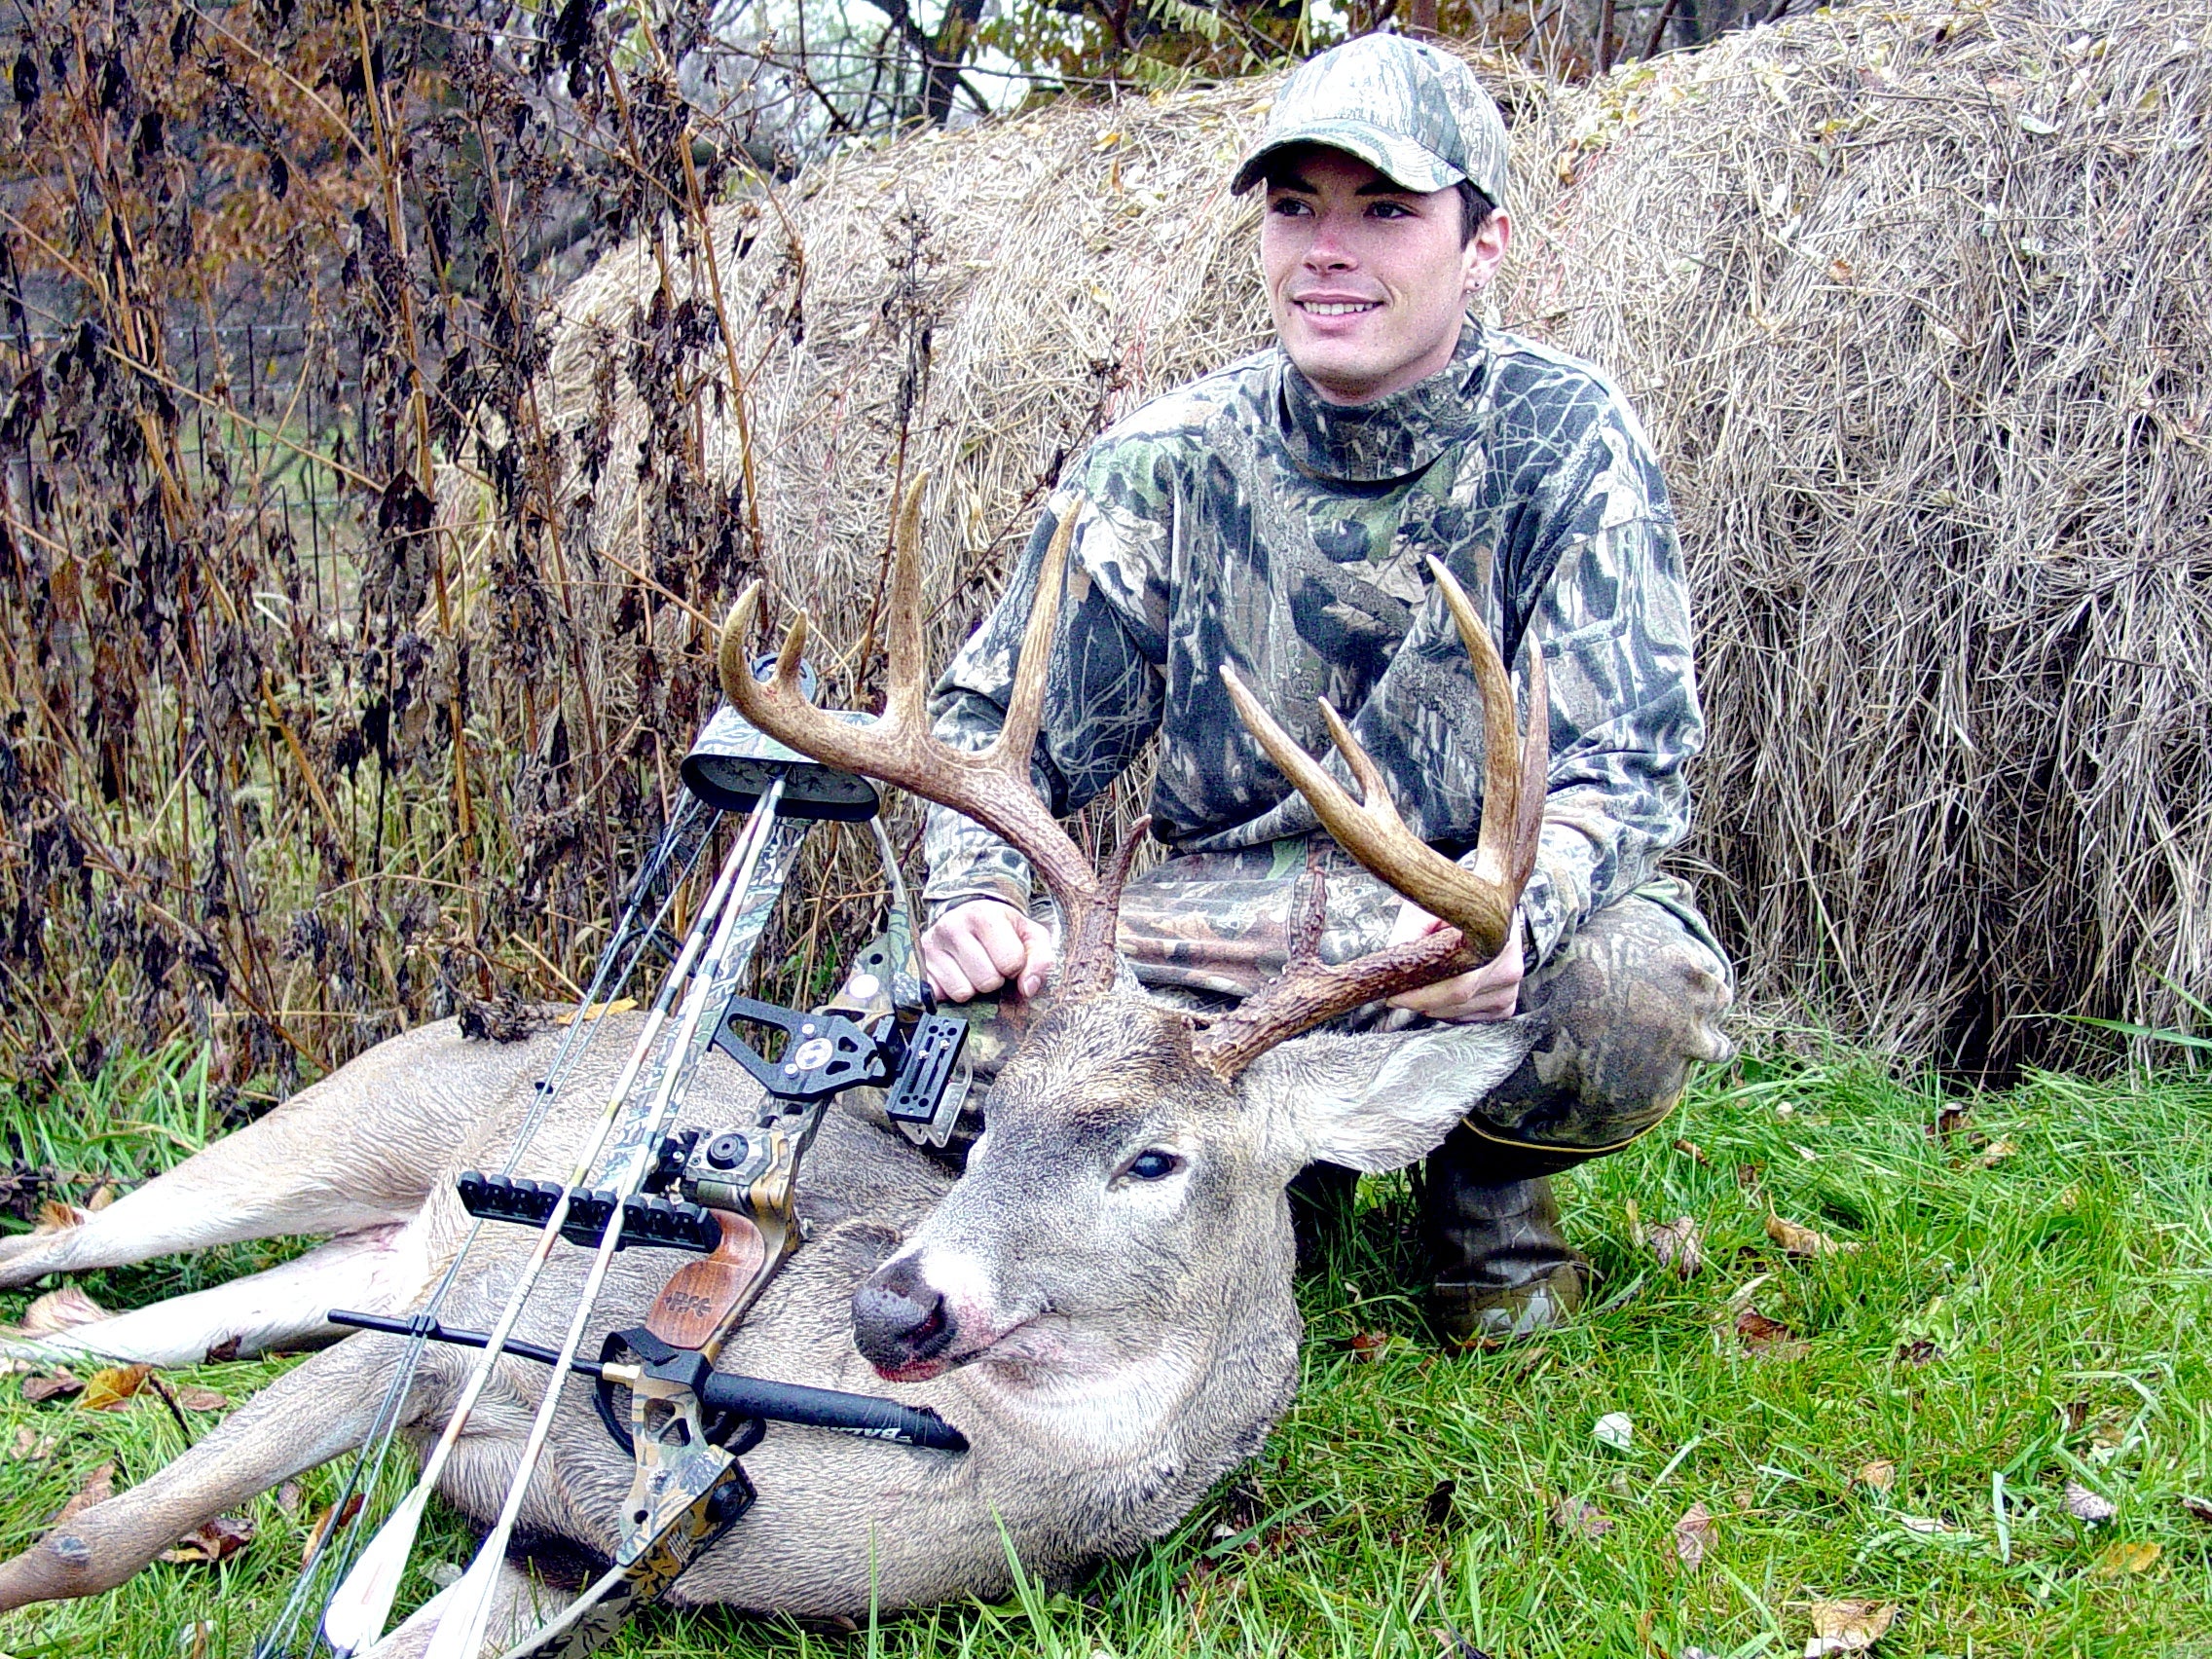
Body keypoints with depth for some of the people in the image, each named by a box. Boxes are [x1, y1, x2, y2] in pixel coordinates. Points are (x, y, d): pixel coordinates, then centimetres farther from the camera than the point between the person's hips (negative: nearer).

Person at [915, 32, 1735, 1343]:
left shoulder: (1567, 443, -9)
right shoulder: (1170, 460, -4)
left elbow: (1626, 762, -15)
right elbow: (999, 719, 0)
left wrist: (1515, 912, -39)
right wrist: (977, 892, -23)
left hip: (1483, 931, -1)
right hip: (1233, 930, 2)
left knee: (1649, 987, -35)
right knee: (991, 978, -26)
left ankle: (1489, 1186, 3)